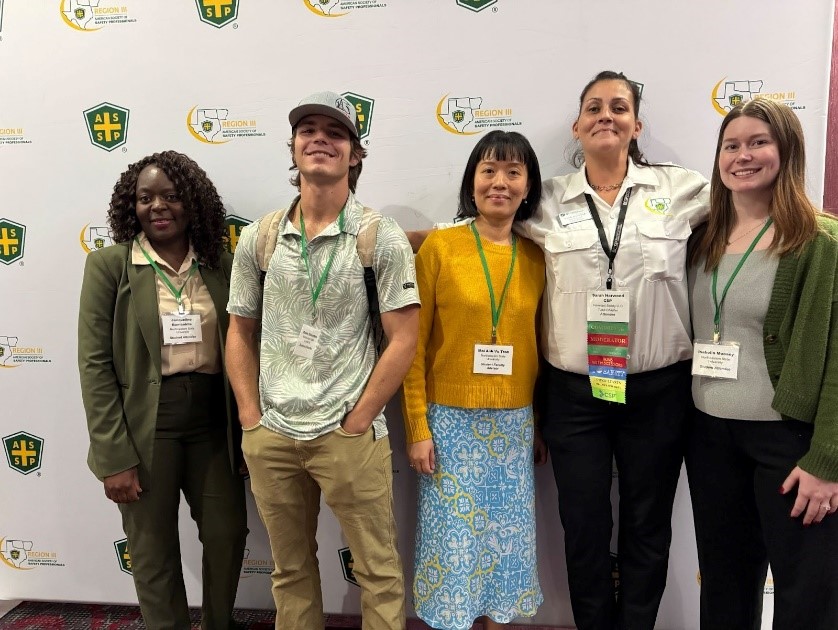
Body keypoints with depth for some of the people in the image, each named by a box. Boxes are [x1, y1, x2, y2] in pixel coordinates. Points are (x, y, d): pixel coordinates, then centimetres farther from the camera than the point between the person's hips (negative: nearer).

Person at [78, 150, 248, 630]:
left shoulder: (221, 264, 3)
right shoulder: (108, 265, -5)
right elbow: (95, 363, -7)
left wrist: (245, 428, 5)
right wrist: (114, 456, -11)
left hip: (213, 422, 3)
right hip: (146, 427, -3)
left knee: (229, 533, 13)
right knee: (154, 551, 11)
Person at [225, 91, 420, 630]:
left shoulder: (382, 238, -6)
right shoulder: (258, 239, 4)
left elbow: (404, 339, -8)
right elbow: (240, 332, 10)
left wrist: (355, 424, -10)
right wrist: (252, 419, 2)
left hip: (350, 436, -3)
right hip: (270, 438, 4)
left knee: (378, 570, 9)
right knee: (290, 569, 20)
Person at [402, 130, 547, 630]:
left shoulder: (537, 258, 4)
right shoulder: (439, 247, -6)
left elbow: (541, 346, 10)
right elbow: (413, 345, -5)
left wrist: (543, 426, 11)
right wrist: (417, 428, -8)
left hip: (514, 425, 3)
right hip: (451, 422, -3)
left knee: (505, 541, 15)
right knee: (454, 543, 7)